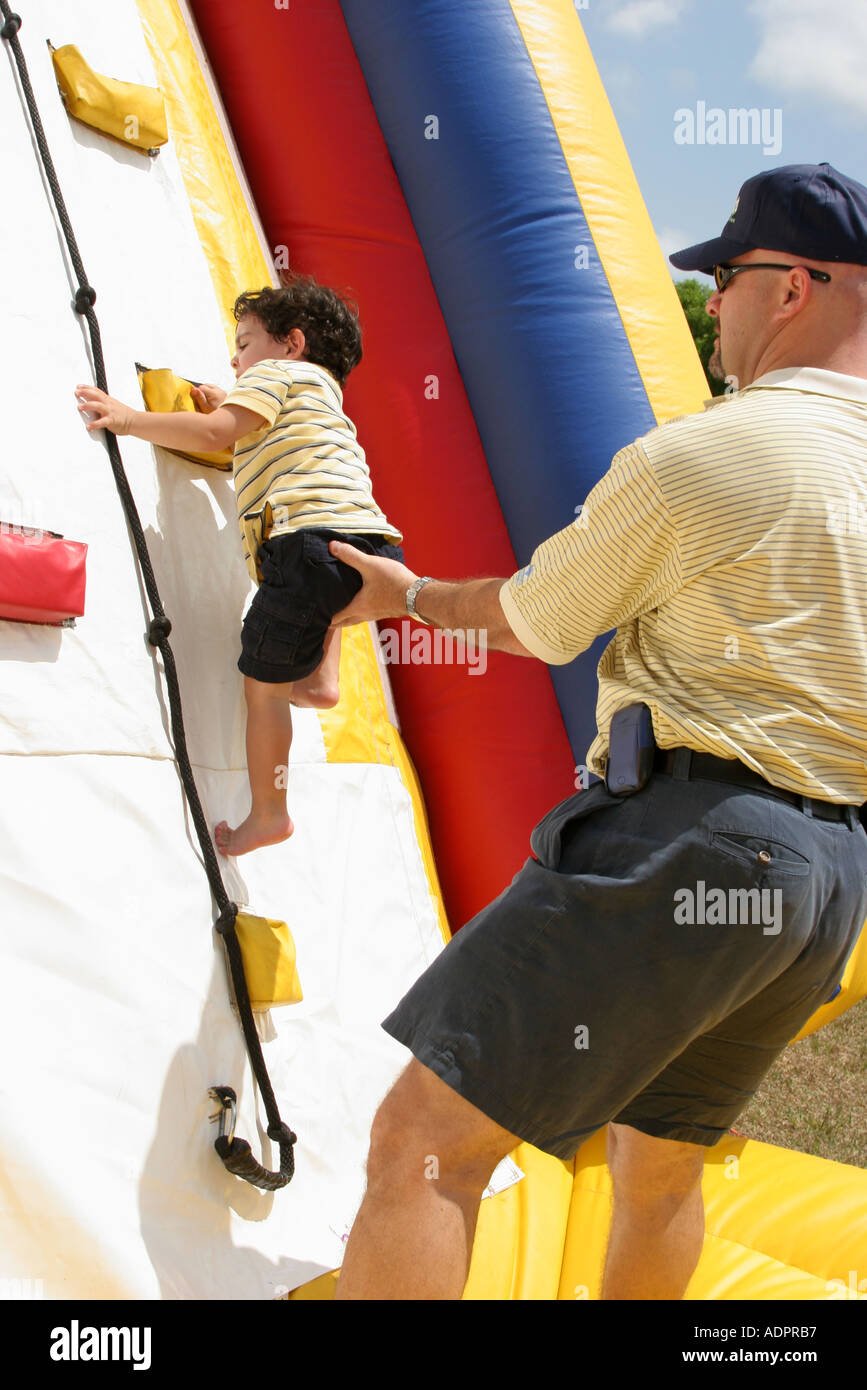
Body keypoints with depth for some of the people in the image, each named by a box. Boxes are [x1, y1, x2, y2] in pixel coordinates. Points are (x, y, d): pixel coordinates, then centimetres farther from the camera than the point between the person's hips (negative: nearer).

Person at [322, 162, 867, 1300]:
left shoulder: (689, 460, -8)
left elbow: (534, 623, 4)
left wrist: (409, 594, 22)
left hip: (686, 838, -8)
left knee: (425, 1136, -7)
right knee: (662, 1161, 25)